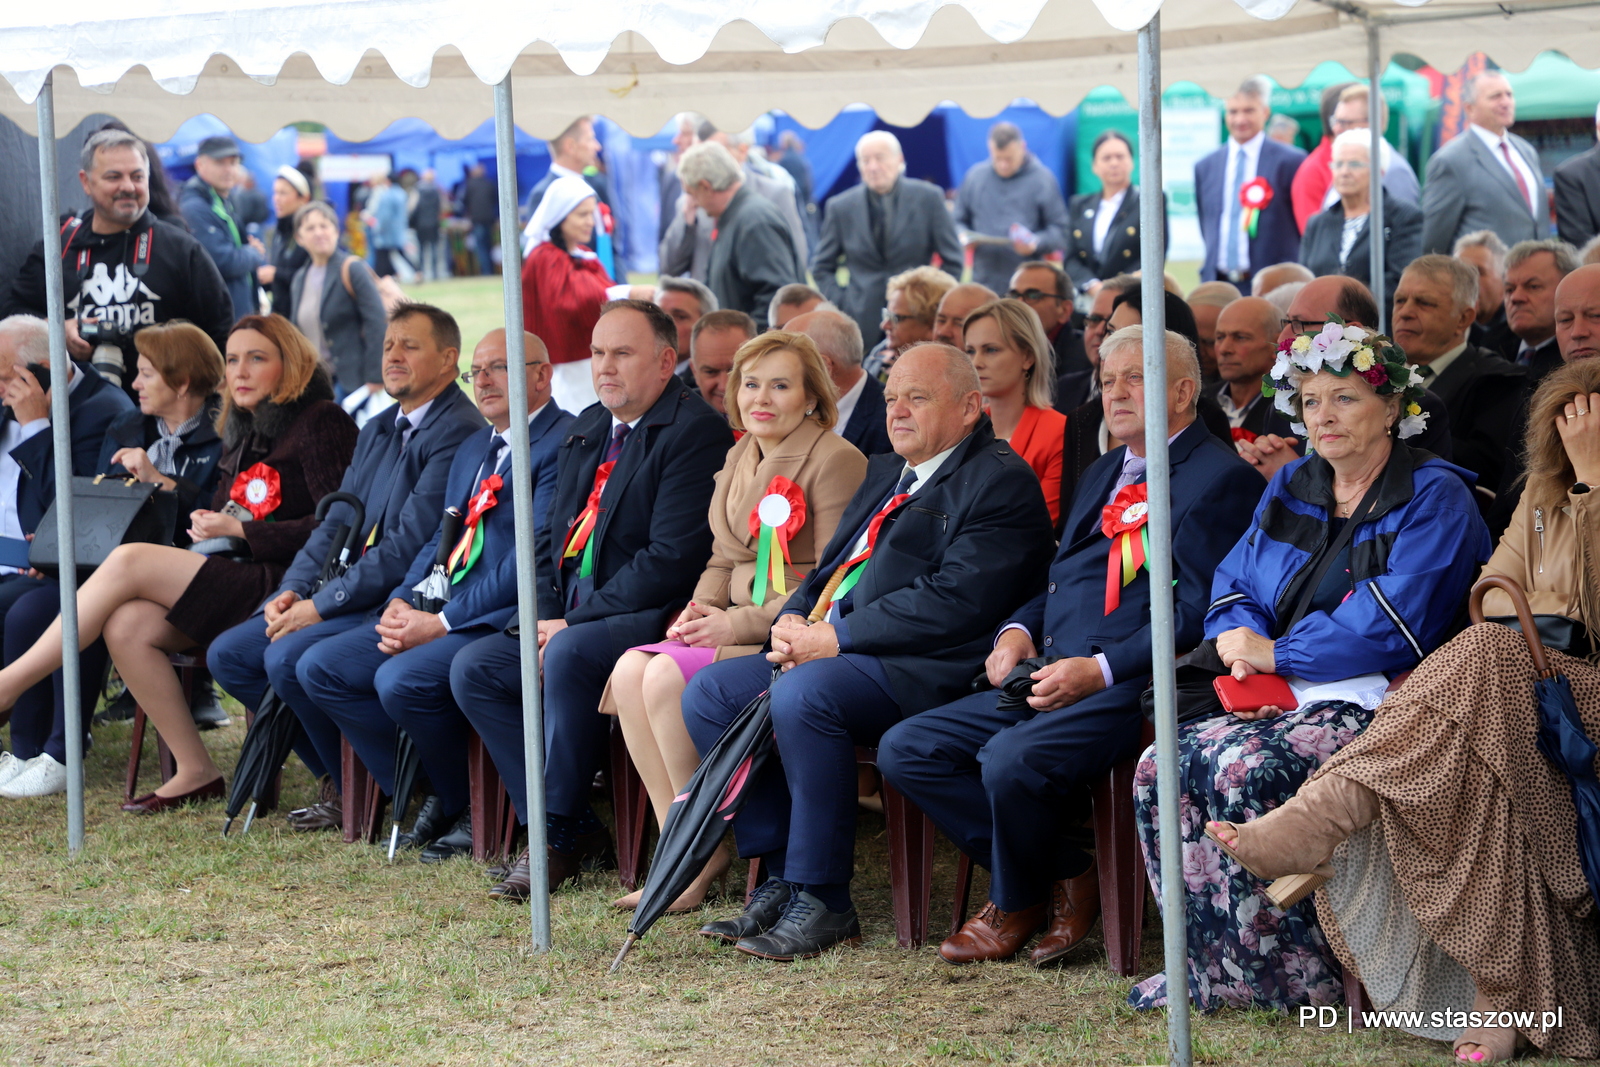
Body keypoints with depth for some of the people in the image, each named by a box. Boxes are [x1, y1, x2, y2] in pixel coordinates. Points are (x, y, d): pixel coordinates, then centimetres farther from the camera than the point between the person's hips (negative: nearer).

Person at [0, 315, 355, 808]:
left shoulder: (319, 423, -4)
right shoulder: (245, 433, 21)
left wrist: (239, 531, -12)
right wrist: (208, 523, 0)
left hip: (289, 583, -8)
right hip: (238, 585, 8)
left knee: (129, 561, -19)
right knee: (126, 626, -17)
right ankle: (195, 772, -10)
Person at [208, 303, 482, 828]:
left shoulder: (457, 434, -15)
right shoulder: (378, 431, 18)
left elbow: (408, 547, -21)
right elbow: (336, 523, 17)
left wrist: (321, 604, -18)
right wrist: (293, 590, -2)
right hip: (353, 596, 10)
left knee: (288, 657, -26)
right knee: (228, 652, 1)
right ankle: (333, 776, 7)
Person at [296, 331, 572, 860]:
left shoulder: (563, 444, -9)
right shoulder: (472, 450, 23)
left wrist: (443, 622, -17)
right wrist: (401, 603, 1)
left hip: (503, 617, -10)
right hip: (439, 612, 10)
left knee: (402, 680, -31)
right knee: (319, 667, -2)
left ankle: (469, 810, -7)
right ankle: (431, 798, 1)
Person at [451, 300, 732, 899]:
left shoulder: (695, 432, -11)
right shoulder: (588, 432, 17)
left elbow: (673, 558, -19)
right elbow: (557, 538, 22)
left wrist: (571, 625, -17)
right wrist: (545, 617, 1)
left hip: (651, 620, -9)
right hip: (572, 620, 9)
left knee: (571, 653, -34)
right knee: (472, 668, -5)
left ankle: (557, 831, -21)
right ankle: (571, 831, -6)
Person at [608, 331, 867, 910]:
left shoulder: (836, 461, -9)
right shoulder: (741, 459, 18)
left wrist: (743, 624, -19)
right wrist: (699, 611, -1)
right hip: (735, 629, 8)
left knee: (669, 677, -26)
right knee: (629, 671, -16)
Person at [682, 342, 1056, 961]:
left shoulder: (1001, 482, -6)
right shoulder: (886, 475, 25)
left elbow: (955, 601, -18)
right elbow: (828, 572, 26)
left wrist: (836, 638, -18)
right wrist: (793, 621, 2)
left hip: (919, 670, -10)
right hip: (833, 653, 10)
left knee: (802, 694, -34)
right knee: (709, 693, -3)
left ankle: (822, 903, -25)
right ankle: (781, 876, -3)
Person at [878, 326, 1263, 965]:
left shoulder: (1220, 478, -3)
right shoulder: (1104, 475, 27)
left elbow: (1199, 612, -13)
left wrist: (1099, 670, -21)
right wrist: (1018, 631, 7)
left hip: (1128, 688, -9)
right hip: (1047, 676, 9)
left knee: (1011, 761, -33)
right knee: (904, 750, -5)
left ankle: (1016, 903, -3)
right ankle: (1063, 876, -2)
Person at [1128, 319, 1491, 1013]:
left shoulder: (1435, 498, -4)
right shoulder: (1292, 488, 19)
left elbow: (1390, 625, -14)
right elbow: (1234, 584, 19)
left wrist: (1275, 652, -9)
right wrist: (1238, 640, -5)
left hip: (1377, 706, -7)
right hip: (1283, 697, 7)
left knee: (1247, 766, -33)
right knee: (1162, 765, -19)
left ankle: (1281, 976, -24)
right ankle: (1211, 965, -15)